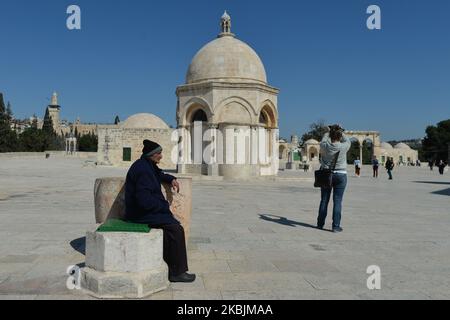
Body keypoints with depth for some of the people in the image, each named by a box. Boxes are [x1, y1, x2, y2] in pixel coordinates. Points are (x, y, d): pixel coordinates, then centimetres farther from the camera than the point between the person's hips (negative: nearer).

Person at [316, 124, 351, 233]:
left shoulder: (325, 146, -10)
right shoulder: (343, 147, -13)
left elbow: (323, 141, 15)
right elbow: (347, 141, 11)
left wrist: (328, 132, 26)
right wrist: (341, 132, 21)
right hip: (340, 175, -2)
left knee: (324, 200, 11)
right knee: (337, 201, 1)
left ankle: (320, 224, 21)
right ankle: (336, 226, 2)